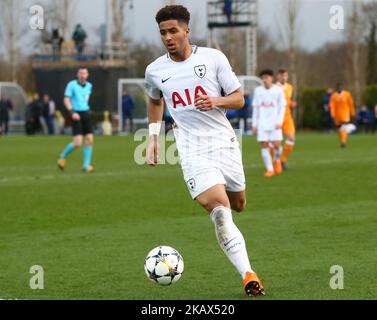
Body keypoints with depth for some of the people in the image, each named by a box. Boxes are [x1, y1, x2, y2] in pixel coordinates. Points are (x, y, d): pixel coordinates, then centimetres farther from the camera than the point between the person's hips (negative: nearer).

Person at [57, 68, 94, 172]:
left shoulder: (89, 86, 10)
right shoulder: (72, 85, -7)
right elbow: (66, 100, -12)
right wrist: (72, 112, -24)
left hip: (86, 114, 6)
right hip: (76, 115, -6)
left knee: (90, 140, -3)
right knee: (78, 143, -13)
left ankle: (86, 166, 3)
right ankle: (63, 156, 13)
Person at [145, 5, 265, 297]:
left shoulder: (213, 58, -2)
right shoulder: (155, 71, 5)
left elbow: (239, 99, 1)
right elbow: (155, 101, 27)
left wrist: (216, 102, -19)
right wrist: (153, 138, 21)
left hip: (224, 142, 1)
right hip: (192, 150, -1)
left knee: (238, 204, 14)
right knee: (220, 210, -19)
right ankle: (248, 276, -21)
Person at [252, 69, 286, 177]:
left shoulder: (278, 90, 1)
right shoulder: (258, 90, 8)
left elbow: (282, 107, 2)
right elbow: (255, 108, 13)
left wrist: (279, 122, -9)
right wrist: (254, 124, 9)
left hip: (275, 123, -2)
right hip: (262, 123, 2)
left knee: (277, 144, -9)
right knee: (264, 145, -4)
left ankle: (277, 160, 22)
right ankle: (269, 169, 3)